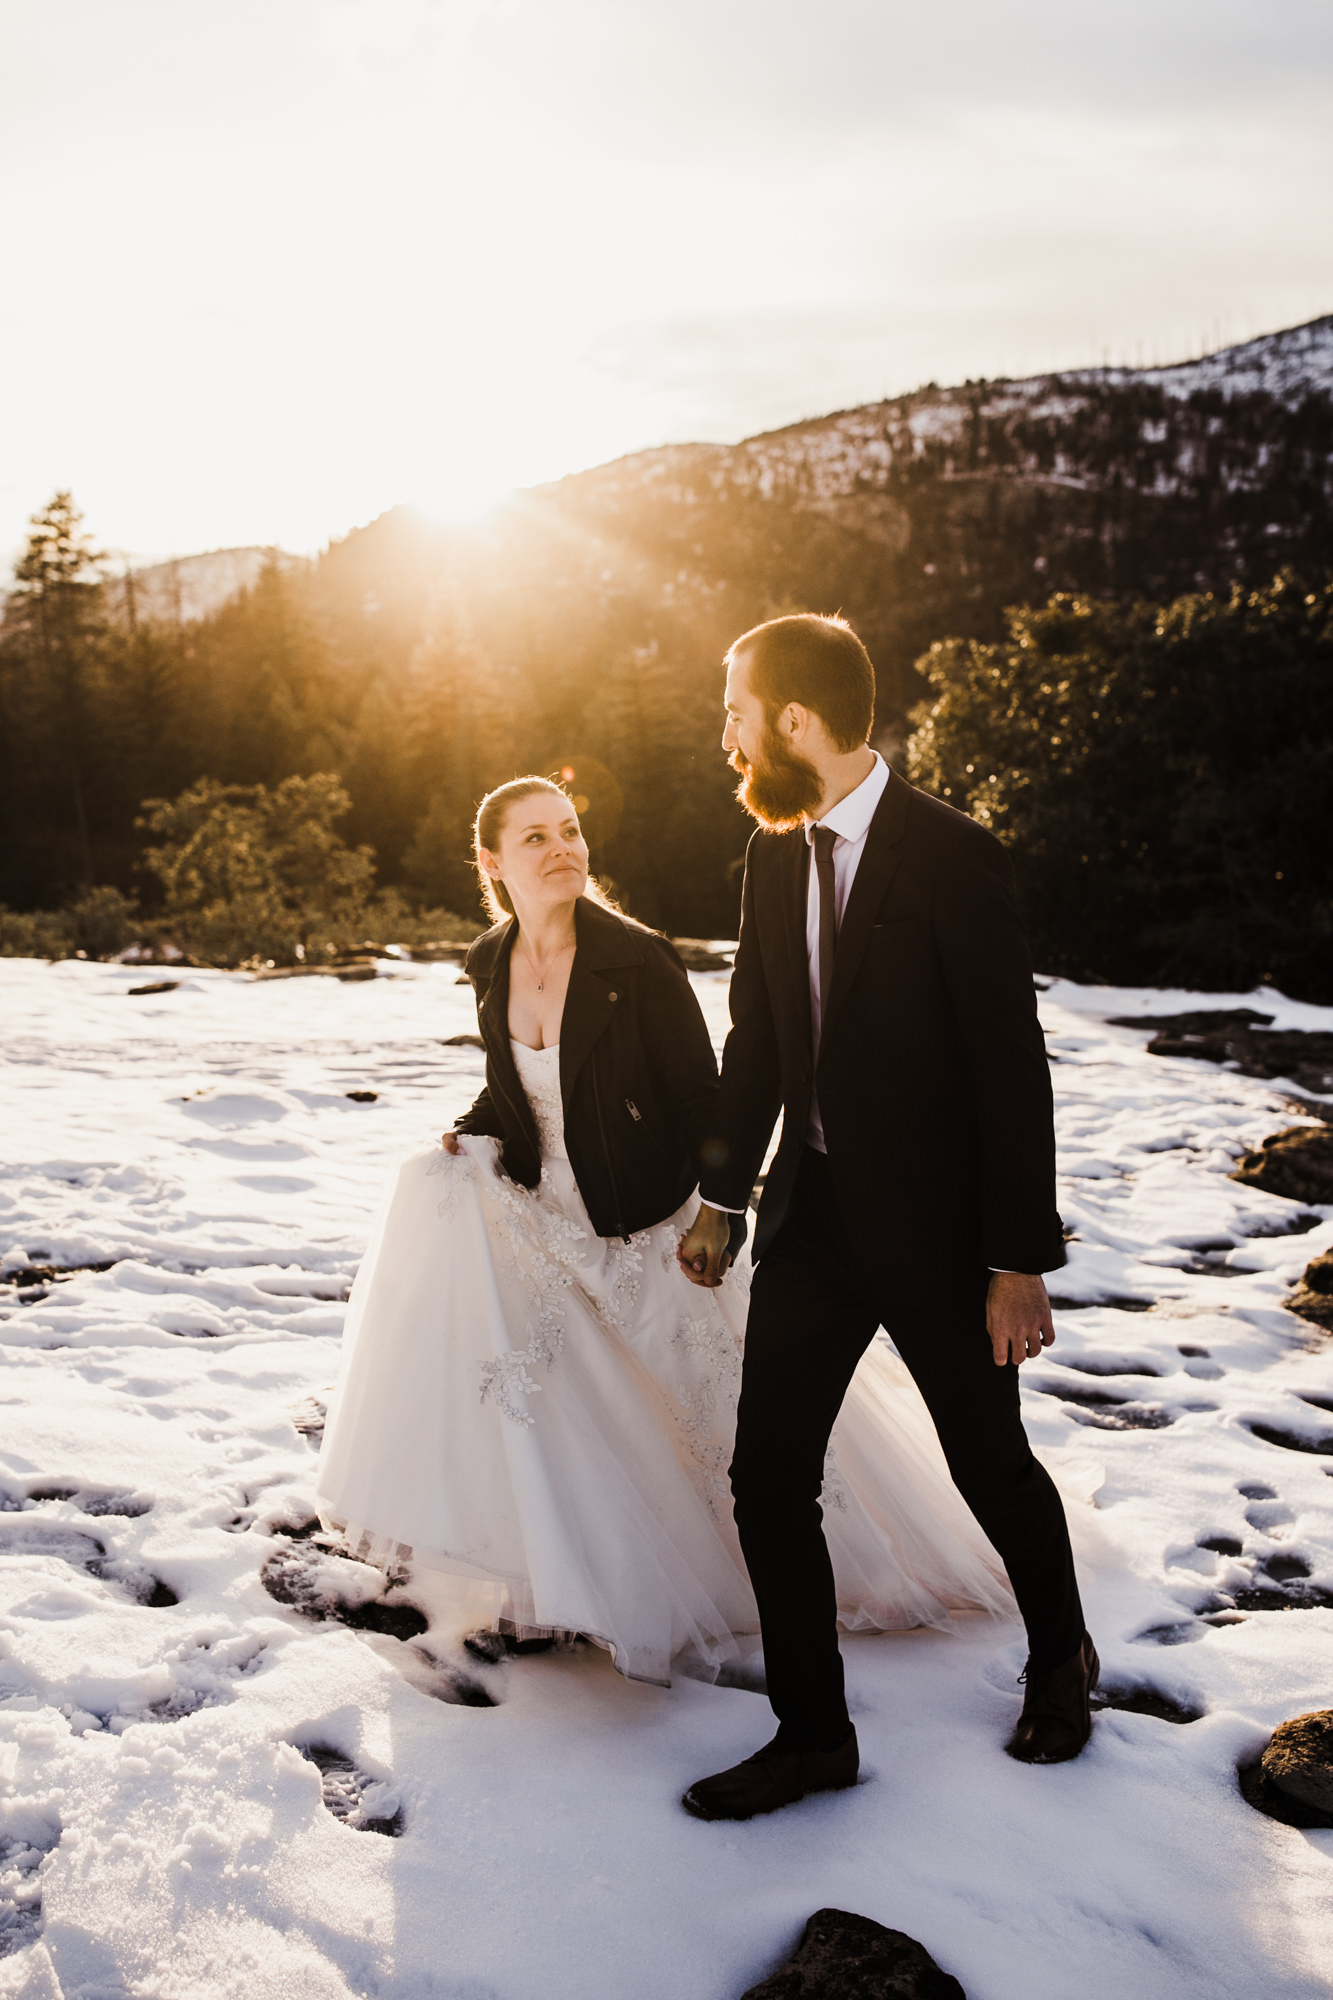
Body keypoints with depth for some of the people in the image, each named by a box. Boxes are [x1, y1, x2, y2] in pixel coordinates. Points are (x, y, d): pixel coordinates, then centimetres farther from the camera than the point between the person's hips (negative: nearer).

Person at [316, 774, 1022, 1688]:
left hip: (653, 1235, -5)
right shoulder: (491, 963, -2)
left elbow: (702, 1103, -16)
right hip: (547, 1226, 5)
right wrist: (466, 1137, -7)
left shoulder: (638, 959, -19)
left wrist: (721, 1226, -20)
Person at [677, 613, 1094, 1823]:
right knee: (768, 1477, 4)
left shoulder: (952, 857, -17)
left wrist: (1019, 1260, -16)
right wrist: (722, 1198, 16)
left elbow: (1012, 1068, -16)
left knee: (990, 1464, 14)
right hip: (814, 1211, 6)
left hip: (936, 1224, -5)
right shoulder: (774, 855, 3)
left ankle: (1061, 1656, 44)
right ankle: (814, 1735, 22)